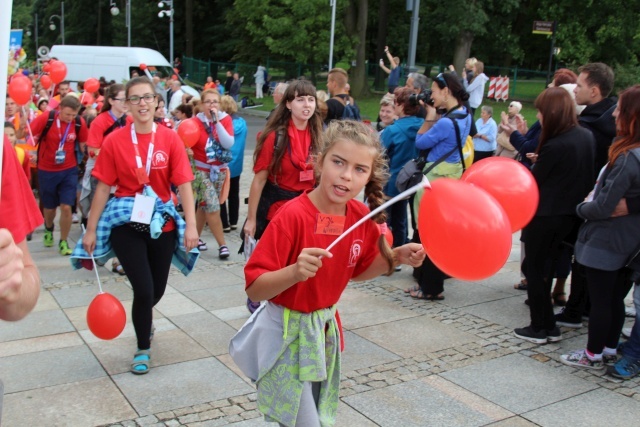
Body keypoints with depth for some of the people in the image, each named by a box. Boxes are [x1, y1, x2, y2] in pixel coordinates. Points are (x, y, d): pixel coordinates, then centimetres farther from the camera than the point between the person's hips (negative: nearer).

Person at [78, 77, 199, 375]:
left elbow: (184, 184, -8)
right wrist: (91, 229, -1)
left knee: (157, 290, 13)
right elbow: (103, 187, -2)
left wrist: (191, 225, -17)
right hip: (126, 222, -2)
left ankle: (144, 316, 51)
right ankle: (143, 349, 17)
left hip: (162, 222, 2)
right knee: (143, 289, -8)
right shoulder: (114, 141, -6)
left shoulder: (170, 139, -5)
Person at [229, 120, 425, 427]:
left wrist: (396, 257, -3)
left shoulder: (362, 217, -7)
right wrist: (295, 272, -41)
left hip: (326, 329, 7)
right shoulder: (293, 215, -25)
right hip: (288, 334, -6)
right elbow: (254, 289, -24)